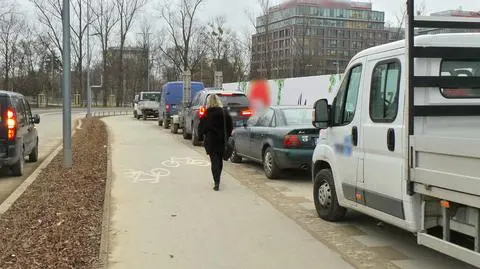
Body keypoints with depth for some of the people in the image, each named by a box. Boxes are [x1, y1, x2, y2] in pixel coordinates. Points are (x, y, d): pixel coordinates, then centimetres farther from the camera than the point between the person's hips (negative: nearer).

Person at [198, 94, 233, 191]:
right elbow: (230, 126, 5)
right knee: (220, 160, 18)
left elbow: (201, 127, -5)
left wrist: (201, 135, 11)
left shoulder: (207, 114, -11)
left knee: (214, 161, -3)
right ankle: (217, 180, 33)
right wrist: (227, 136, 15)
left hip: (211, 140, -4)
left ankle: (217, 183, -14)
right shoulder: (225, 112, 0)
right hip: (222, 140, 4)